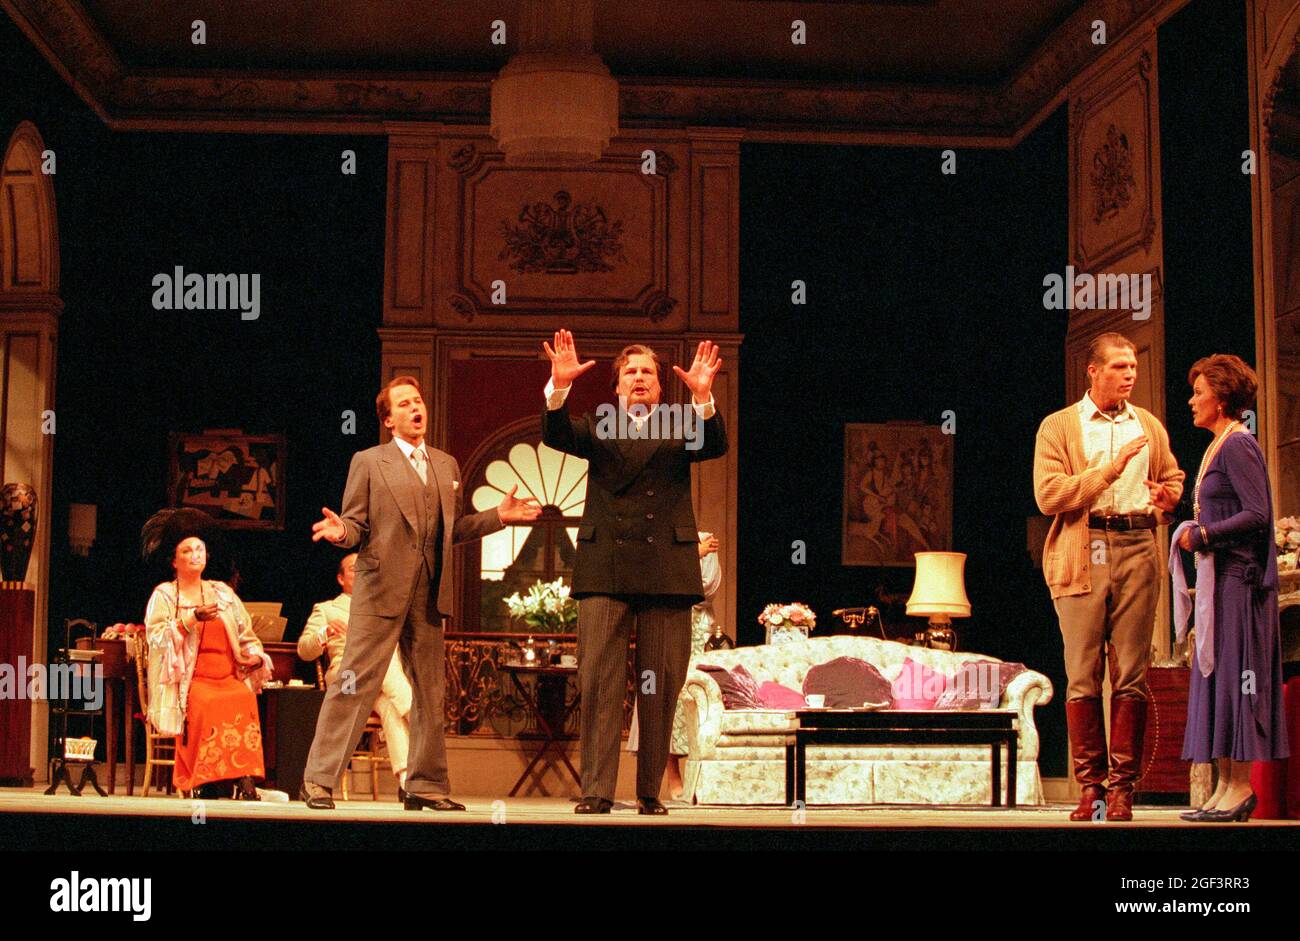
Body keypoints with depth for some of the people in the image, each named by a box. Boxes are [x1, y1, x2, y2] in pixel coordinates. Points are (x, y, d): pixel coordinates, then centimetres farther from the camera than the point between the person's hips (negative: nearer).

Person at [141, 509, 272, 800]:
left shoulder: (223, 593, 23)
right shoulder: (164, 595, 12)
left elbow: (247, 636, 21)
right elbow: (156, 637, -4)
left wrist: (255, 657, 0)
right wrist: (191, 620, -15)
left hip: (228, 677, 3)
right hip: (188, 681, -3)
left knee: (244, 699, -33)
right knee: (211, 704, -36)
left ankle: (246, 782, -40)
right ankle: (216, 787, -37)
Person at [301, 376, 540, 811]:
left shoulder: (447, 465, 18)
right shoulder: (368, 462, 4)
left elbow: (453, 528, 17)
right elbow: (356, 525, 0)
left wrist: (498, 516, 6)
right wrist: (340, 531, -22)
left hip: (429, 594, 5)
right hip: (381, 591, -5)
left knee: (429, 689, 8)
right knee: (355, 683, -8)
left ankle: (426, 784, 16)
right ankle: (319, 779, -4)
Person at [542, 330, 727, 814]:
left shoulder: (679, 427, 16)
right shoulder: (597, 428, 17)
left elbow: (715, 446, -4)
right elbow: (555, 435, -1)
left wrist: (702, 397, -21)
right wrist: (559, 387, -19)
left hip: (666, 569, 0)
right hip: (604, 567, 0)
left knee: (661, 685, 1)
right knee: (598, 679, -6)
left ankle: (651, 791, 8)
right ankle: (596, 790, -4)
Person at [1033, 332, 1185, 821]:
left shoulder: (1149, 426, 19)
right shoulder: (1058, 427, 7)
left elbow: (1174, 480, 31)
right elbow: (1048, 495, -5)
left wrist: (1164, 497, 7)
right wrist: (1111, 469, -12)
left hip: (1137, 552, 3)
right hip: (1082, 555, -2)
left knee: (1131, 676, -3)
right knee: (1083, 676, -4)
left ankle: (1122, 785, 0)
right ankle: (1090, 785, 2)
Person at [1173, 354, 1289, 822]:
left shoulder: (1238, 446, -12)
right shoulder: (1217, 446, 17)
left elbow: (1258, 514, -19)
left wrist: (1202, 536, -14)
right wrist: (1197, 534, 6)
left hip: (1238, 577, -9)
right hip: (1220, 577, 9)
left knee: (1233, 674, -7)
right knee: (1217, 676, 7)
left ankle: (1242, 787, -3)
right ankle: (1226, 785, 10)